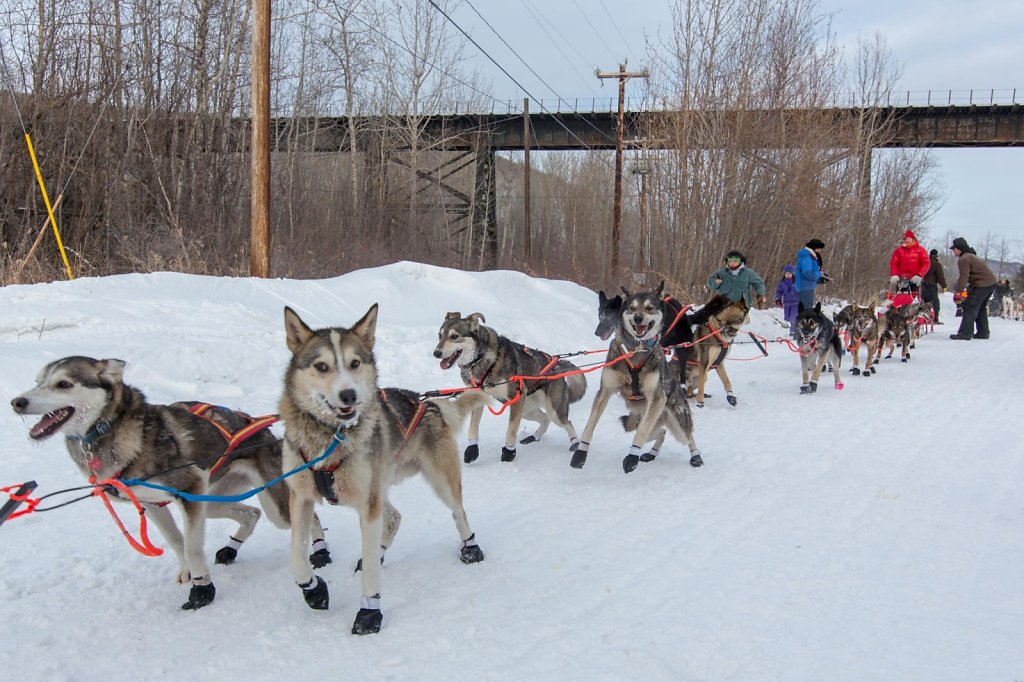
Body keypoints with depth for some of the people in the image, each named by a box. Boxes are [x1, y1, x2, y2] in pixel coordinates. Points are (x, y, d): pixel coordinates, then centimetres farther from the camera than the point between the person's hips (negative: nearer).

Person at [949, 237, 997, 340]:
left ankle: (965, 333, -11)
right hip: (991, 282, 11)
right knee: (980, 308, 20)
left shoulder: (963, 259, -14)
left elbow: (963, 277, -21)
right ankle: (983, 333, 25)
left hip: (982, 285, -11)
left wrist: (958, 291, -20)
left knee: (970, 307, -8)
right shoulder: (970, 256, 20)